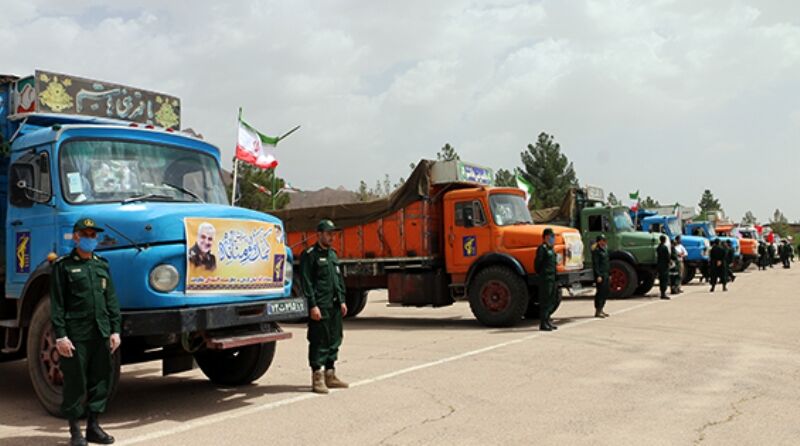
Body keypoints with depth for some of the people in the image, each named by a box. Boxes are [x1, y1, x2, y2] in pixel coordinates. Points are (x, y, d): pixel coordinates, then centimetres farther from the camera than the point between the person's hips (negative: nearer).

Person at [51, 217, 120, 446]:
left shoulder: (102, 265, 12)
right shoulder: (63, 266, -2)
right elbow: (57, 304, -6)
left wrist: (115, 330, 5)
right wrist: (60, 336, -12)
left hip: (101, 333, 5)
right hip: (75, 335, -5)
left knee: (101, 378, 8)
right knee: (75, 382, 2)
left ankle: (94, 426, 21)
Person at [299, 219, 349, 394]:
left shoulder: (332, 254, 18)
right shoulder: (310, 255, -8)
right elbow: (306, 283, -13)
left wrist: (342, 301, 15)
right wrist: (313, 305, -17)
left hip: (334, 306, 8)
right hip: (320, 307, -8)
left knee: (334, 340, 12)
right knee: (318, 341, -4)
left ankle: (330, 375, 21)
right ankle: (317, 378, 3)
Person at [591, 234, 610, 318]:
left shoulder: (605, 249, 16)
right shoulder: (596, 251, -12)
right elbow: (595, 264, -17)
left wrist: (608, 274, 18)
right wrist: (598, 275, -22)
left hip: (605, 274, 9)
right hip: (600, 274, -9)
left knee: (606, 291, 12)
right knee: (600, 292, -7)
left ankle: (600, 310, 21)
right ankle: (597, 311, -2)